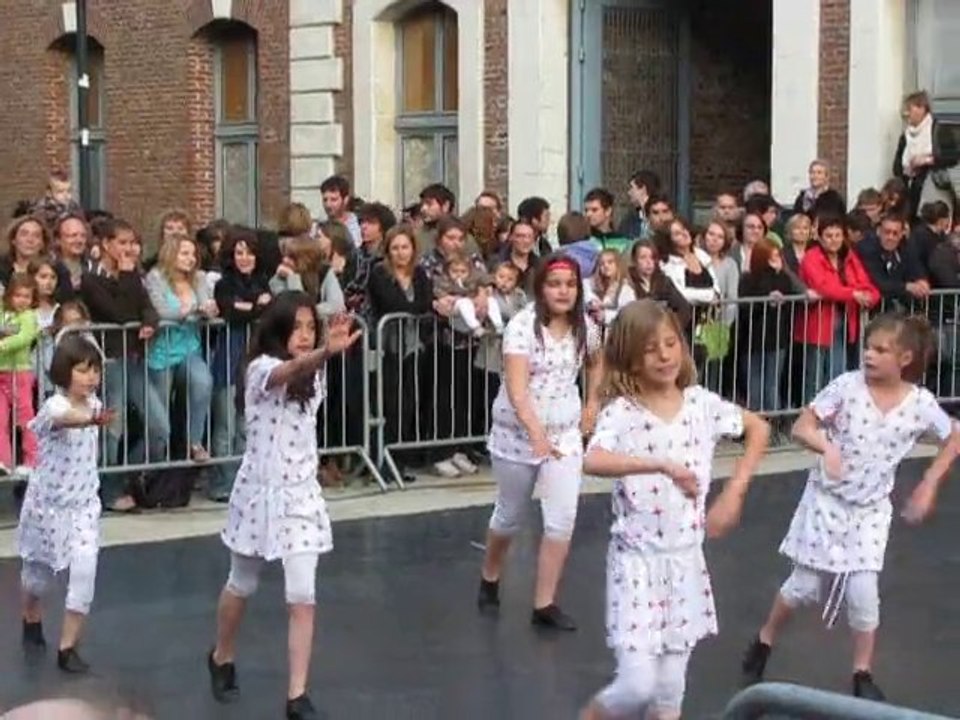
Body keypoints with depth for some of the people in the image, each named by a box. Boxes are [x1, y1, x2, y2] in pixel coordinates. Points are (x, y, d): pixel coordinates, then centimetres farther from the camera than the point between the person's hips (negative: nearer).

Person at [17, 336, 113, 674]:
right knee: (39, 571, 16)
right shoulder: (54, 406, -26)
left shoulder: (92, 403, -5)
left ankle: (67, 648, -3)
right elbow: (64, 419, -53)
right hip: (48, 502, -4)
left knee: (84, 570, -12)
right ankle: (31, 620, 47)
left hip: (83, 504, 4)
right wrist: (90, 419, -73)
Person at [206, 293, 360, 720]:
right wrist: (327, 352, -60)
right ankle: (221, 659, 42)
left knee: (302, 598, -5)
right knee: (242, 587, 16)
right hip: (260, 491, -4)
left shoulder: (313, 376, 4)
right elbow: (289, 371, -42)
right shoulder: (262, 369, -17)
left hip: (301, 493, 4)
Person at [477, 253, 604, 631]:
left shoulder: (585, 326, -3)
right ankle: (489, 579, 42)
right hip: (518, 433, -3)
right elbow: (516, 389, -31)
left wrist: (592, 403, 11)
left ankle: (545, 604, 2)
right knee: (510, 515, 15)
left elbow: (595, 362, 22)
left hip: (565, 433, 4)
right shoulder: (522, 326, -20)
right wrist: (536, 433, -44)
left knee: (562, 520, -8)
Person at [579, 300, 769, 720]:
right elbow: (592, 462, -34)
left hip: (686, 559, 4)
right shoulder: (621, 412, -13)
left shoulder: (701, 403, 1)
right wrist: (663, 465, -39)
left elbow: (758, 430, 18)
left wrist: (735, 491, 9)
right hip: (638, 560, -4)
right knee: (637, 686, -9)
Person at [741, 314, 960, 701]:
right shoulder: (847, 386, -16)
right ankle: (763, 643, 32)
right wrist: (826, 446, -33)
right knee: (805, 585, 7)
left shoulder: (921, 403, -12)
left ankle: (863, 675, 13)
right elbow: (801, 427, -13)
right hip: (827, 500, -1)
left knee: (863, 592, -6)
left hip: (870, 509, 1)